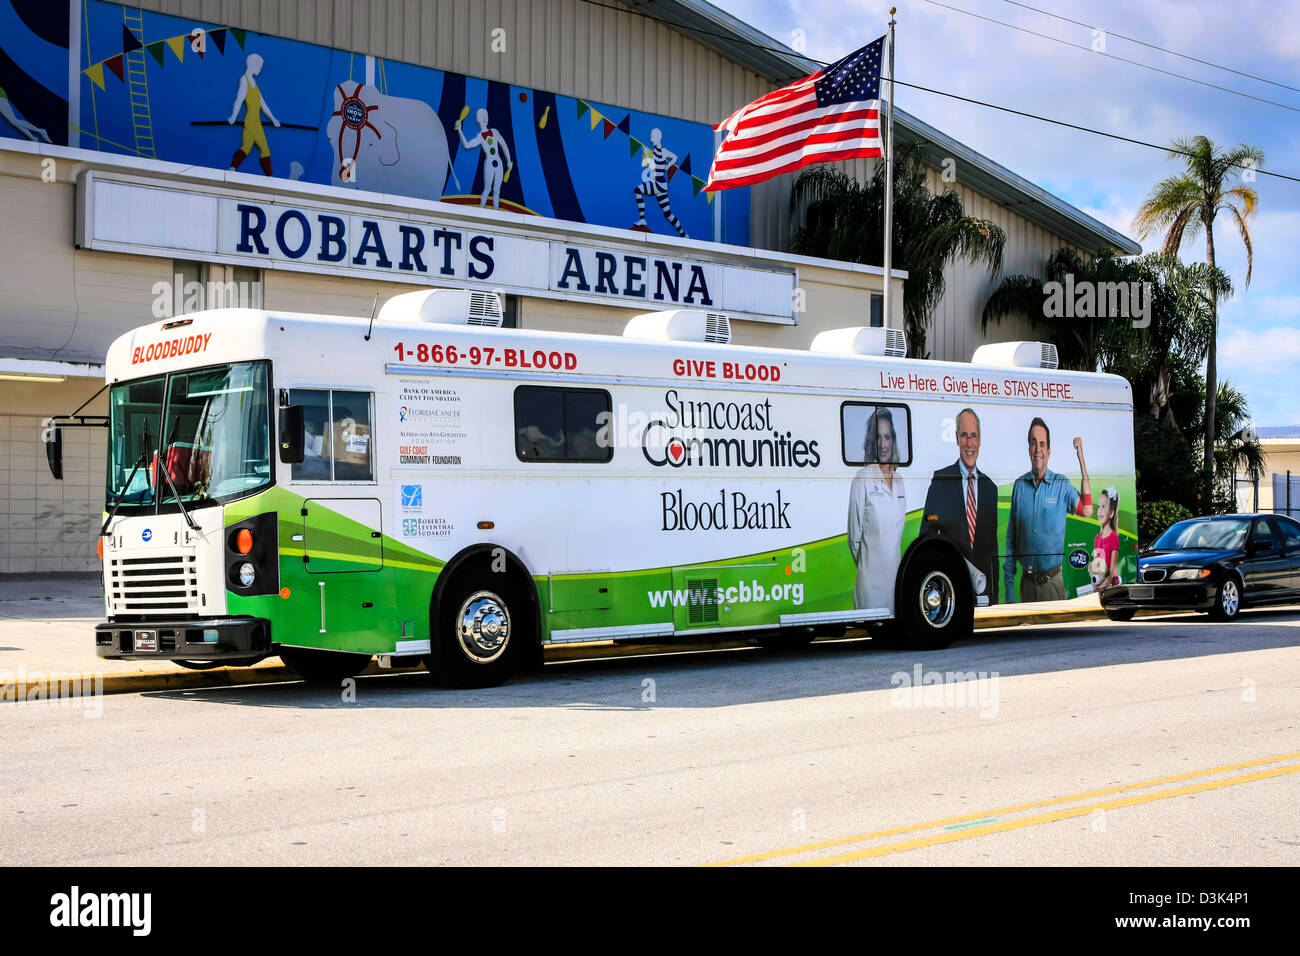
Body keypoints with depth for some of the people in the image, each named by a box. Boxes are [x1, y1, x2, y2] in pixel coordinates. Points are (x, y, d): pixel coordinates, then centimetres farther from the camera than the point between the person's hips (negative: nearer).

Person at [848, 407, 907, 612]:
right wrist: (862, 565, 2)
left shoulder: (899, 480, 13)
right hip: (872, 571, -6)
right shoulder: (862, 478, -6)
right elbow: (854, 533, -3)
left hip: (895, 571, 6)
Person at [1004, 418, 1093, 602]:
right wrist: (1009, 588, 2)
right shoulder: (1019, 486, 2)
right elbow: (1011, 539, 5)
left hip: (1053, 582, -2)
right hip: (1027, 582, 2)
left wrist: (1081, 459, -18)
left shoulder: (1062, 485, -2)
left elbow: (1086, 510, -19)